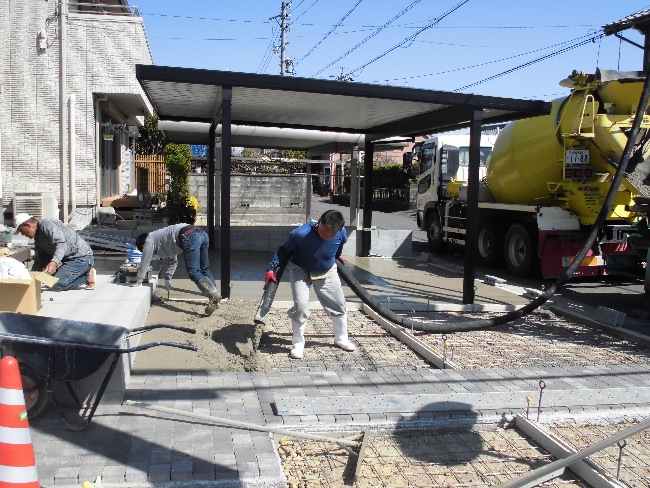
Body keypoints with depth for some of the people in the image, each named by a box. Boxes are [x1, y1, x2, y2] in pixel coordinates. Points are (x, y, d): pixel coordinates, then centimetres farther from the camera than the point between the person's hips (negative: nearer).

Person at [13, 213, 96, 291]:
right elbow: (39, 260, 23)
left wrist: (54, 262, -45)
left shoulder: (47, 225, -15)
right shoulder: (38, 237, 16)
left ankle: (87, 275, -6)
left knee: (56, 285, -19)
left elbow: (61, 243, -32)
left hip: (82, 257, -11)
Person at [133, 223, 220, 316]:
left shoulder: (149, 241, 15)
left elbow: (145, 262, 16)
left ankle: (214, 295, -25)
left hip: (189, 237, -9)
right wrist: (167, 279, 48)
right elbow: (172, 261, 46)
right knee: (204, 269, 10)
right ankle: (214, 301, 6)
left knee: (193, 272, -11)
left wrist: (138, 281, 23)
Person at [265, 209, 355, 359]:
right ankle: (298, 344, 1)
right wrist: (271, 268, -24)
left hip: (327, 273, 4)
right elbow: (284, 251, -18)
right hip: (301, 272, -3)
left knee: (339, 305, 9)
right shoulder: (300, 234, -35)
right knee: (301, 306, -19)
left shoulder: (341, 233, -24)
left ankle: (341, 339, 33)